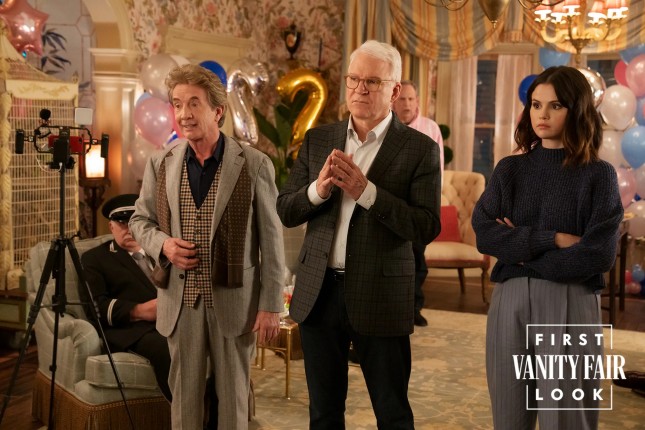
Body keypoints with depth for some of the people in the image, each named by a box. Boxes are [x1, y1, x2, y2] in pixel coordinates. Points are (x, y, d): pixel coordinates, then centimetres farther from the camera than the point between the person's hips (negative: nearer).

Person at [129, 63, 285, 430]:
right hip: (181, 300, 3)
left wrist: (271, 305, -6)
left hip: (234, 300, -2)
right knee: (184, 394, 13)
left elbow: (271, 241, -4)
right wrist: (162, 244, -9)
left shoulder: (255, 165, -6)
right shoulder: (161, 164, 3)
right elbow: (140, 220, 14)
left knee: (234, 394, 10)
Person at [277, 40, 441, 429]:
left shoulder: (419, 148, -6)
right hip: (319, 292, 4)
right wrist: (318, 188, -15)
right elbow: (286, 211, 5)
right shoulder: (318, 140, 6)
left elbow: (427, 227, -14)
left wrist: (366, 191, -23)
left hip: (381, 297, -3)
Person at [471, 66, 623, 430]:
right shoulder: (510, 169, 8)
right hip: (510, 301, 3)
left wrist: (522, 250, -6)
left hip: (571, 305, -2)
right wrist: (550, 239, -14)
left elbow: (599, 254, -10)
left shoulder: (599, 175, 0)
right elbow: (484, 233, -4)